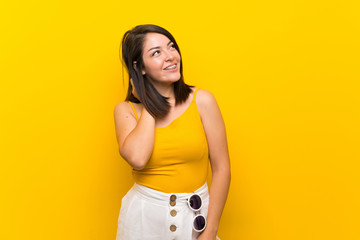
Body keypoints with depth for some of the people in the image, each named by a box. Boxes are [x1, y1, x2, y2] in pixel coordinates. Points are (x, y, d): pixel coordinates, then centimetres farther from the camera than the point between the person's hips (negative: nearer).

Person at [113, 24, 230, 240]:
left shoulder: (202, 101, -6)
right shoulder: (126, 110, -4)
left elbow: (221, 169, -6)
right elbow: (137, 159, -23)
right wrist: (149, 104, -11)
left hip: (195, 216, 0)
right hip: (144, 216, 0)